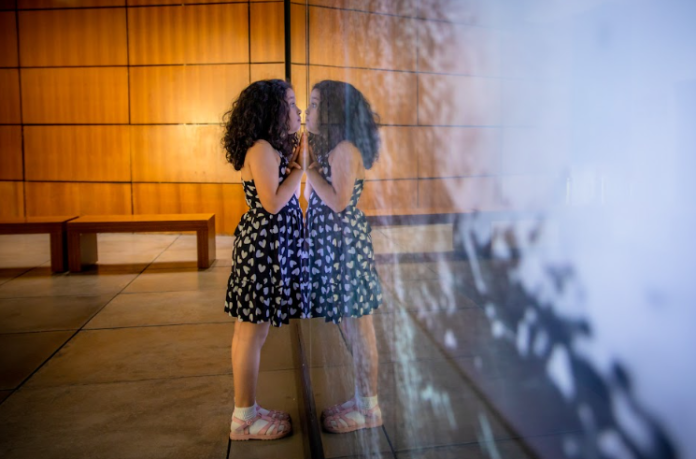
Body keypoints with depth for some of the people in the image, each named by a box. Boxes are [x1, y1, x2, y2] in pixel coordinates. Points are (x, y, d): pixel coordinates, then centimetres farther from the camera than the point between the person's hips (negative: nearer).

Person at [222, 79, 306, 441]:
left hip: (265, 246, 10)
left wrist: (293, 164, 12)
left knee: (248, 330, 14)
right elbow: (273, 203, -20)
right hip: (263, 245, -10)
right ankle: (245, 419, 12)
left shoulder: (270, 150, 16)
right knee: (253, 332, -1)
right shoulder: (261, 149, -14)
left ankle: (246, 410, 26)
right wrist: (301, 168, -11)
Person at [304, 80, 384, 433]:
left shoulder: (346, 150, -14)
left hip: (344, 243, -10)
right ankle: (362, 399, 29)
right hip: (330, 243, 10)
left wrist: (309, 167, -14)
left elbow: (338, 202, -19)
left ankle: (369, 408, 15)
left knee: (358, 327, 1)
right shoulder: (329, 149, 15)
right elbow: (313, 197, 12)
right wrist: (308, 164, 8)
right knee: (349, 326, 16)